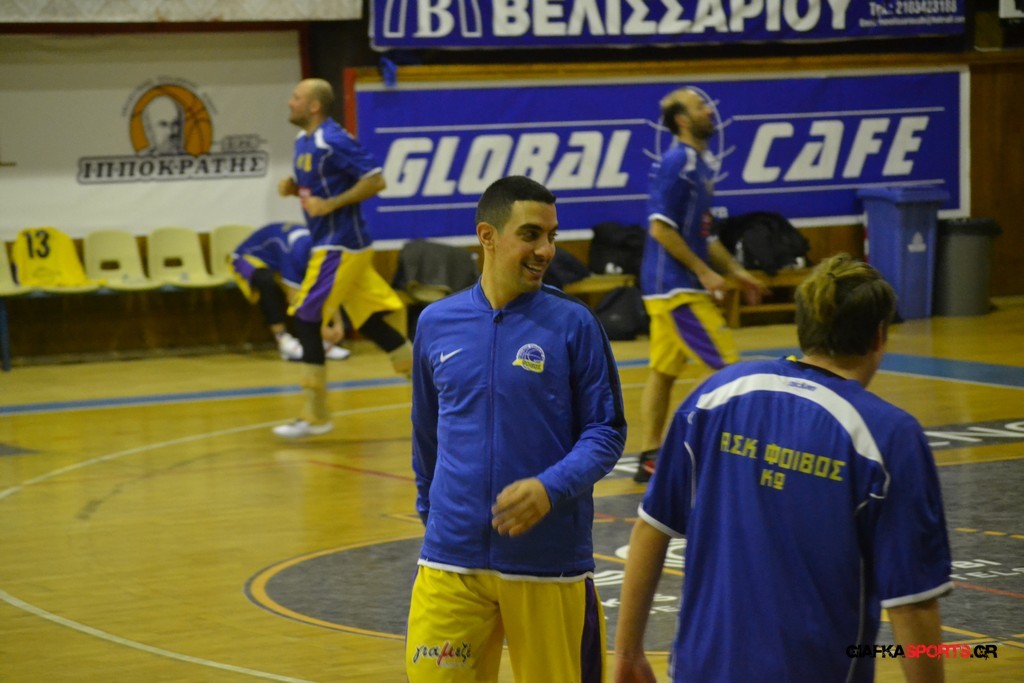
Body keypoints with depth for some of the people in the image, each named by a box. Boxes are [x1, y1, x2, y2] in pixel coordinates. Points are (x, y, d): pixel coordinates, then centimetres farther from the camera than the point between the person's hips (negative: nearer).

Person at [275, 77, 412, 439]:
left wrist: (330, 204, -22)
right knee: (370, 323, 11)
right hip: (332, 244, 10)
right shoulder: (303, 141, 12)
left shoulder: (333, 141, -16)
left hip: (340, 246, -10)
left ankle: (315, 416, -3)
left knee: (306, 320, -8)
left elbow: (375, 181, -20)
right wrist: (292, 187, 4)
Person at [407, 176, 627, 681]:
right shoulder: (436, 323, 6)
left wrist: (551, 489, -18)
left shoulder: (573, 324, -3)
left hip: (549, 563, -2)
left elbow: (606, 431, -3)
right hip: (451, 562, 2)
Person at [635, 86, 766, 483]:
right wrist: (703, 271, -17)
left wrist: (736, 271, 20)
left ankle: (650, 458, 14)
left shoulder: (700, 165, 15)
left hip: (671, 287, 9)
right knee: (727, 366, -8)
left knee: (664, 371, 10)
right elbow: (661, 228, -20)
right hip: (676, 287, -9)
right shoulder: (677, 164, -15)